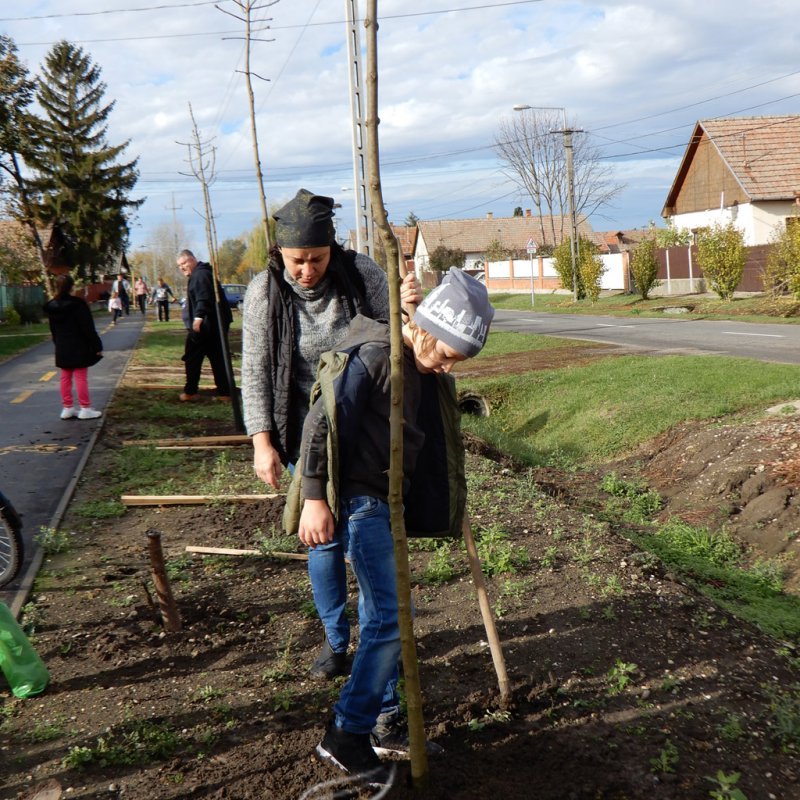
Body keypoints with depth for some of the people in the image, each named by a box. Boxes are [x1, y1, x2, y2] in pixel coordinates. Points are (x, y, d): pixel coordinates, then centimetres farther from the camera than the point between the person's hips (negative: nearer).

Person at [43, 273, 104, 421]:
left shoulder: (52, 306, 4)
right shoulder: (77, 304, -16)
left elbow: (53, 329, 13)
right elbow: (88, 328, -15)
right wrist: (97, 346, -10)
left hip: (62, 349, 6)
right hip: (78, 348, -6)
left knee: (65, 378, 12)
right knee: (81, 378, -2)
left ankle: (67, 408, 16)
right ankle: (85, 409, 1)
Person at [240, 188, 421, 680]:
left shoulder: (360, 273, -9)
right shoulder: (265, 293, -8)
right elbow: (255, 374, -5)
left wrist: (410, 308, -25)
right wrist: (263, 441, -10)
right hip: (307, 437, 0)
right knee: (324, 538, 5)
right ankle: (336, 641, 24)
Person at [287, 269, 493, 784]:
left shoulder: (426, 369, 8)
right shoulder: (371, 356, -18)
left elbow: (429, 441, 17)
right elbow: (322, 423, -20)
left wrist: (447, 503, 21)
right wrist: (315, 498, -21)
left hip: (388, 499, 9)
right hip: (357, 499, -9)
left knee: (379, 615, 15)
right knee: (391, 617, -9)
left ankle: (384, 721, 28)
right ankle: (345, 735, 4)